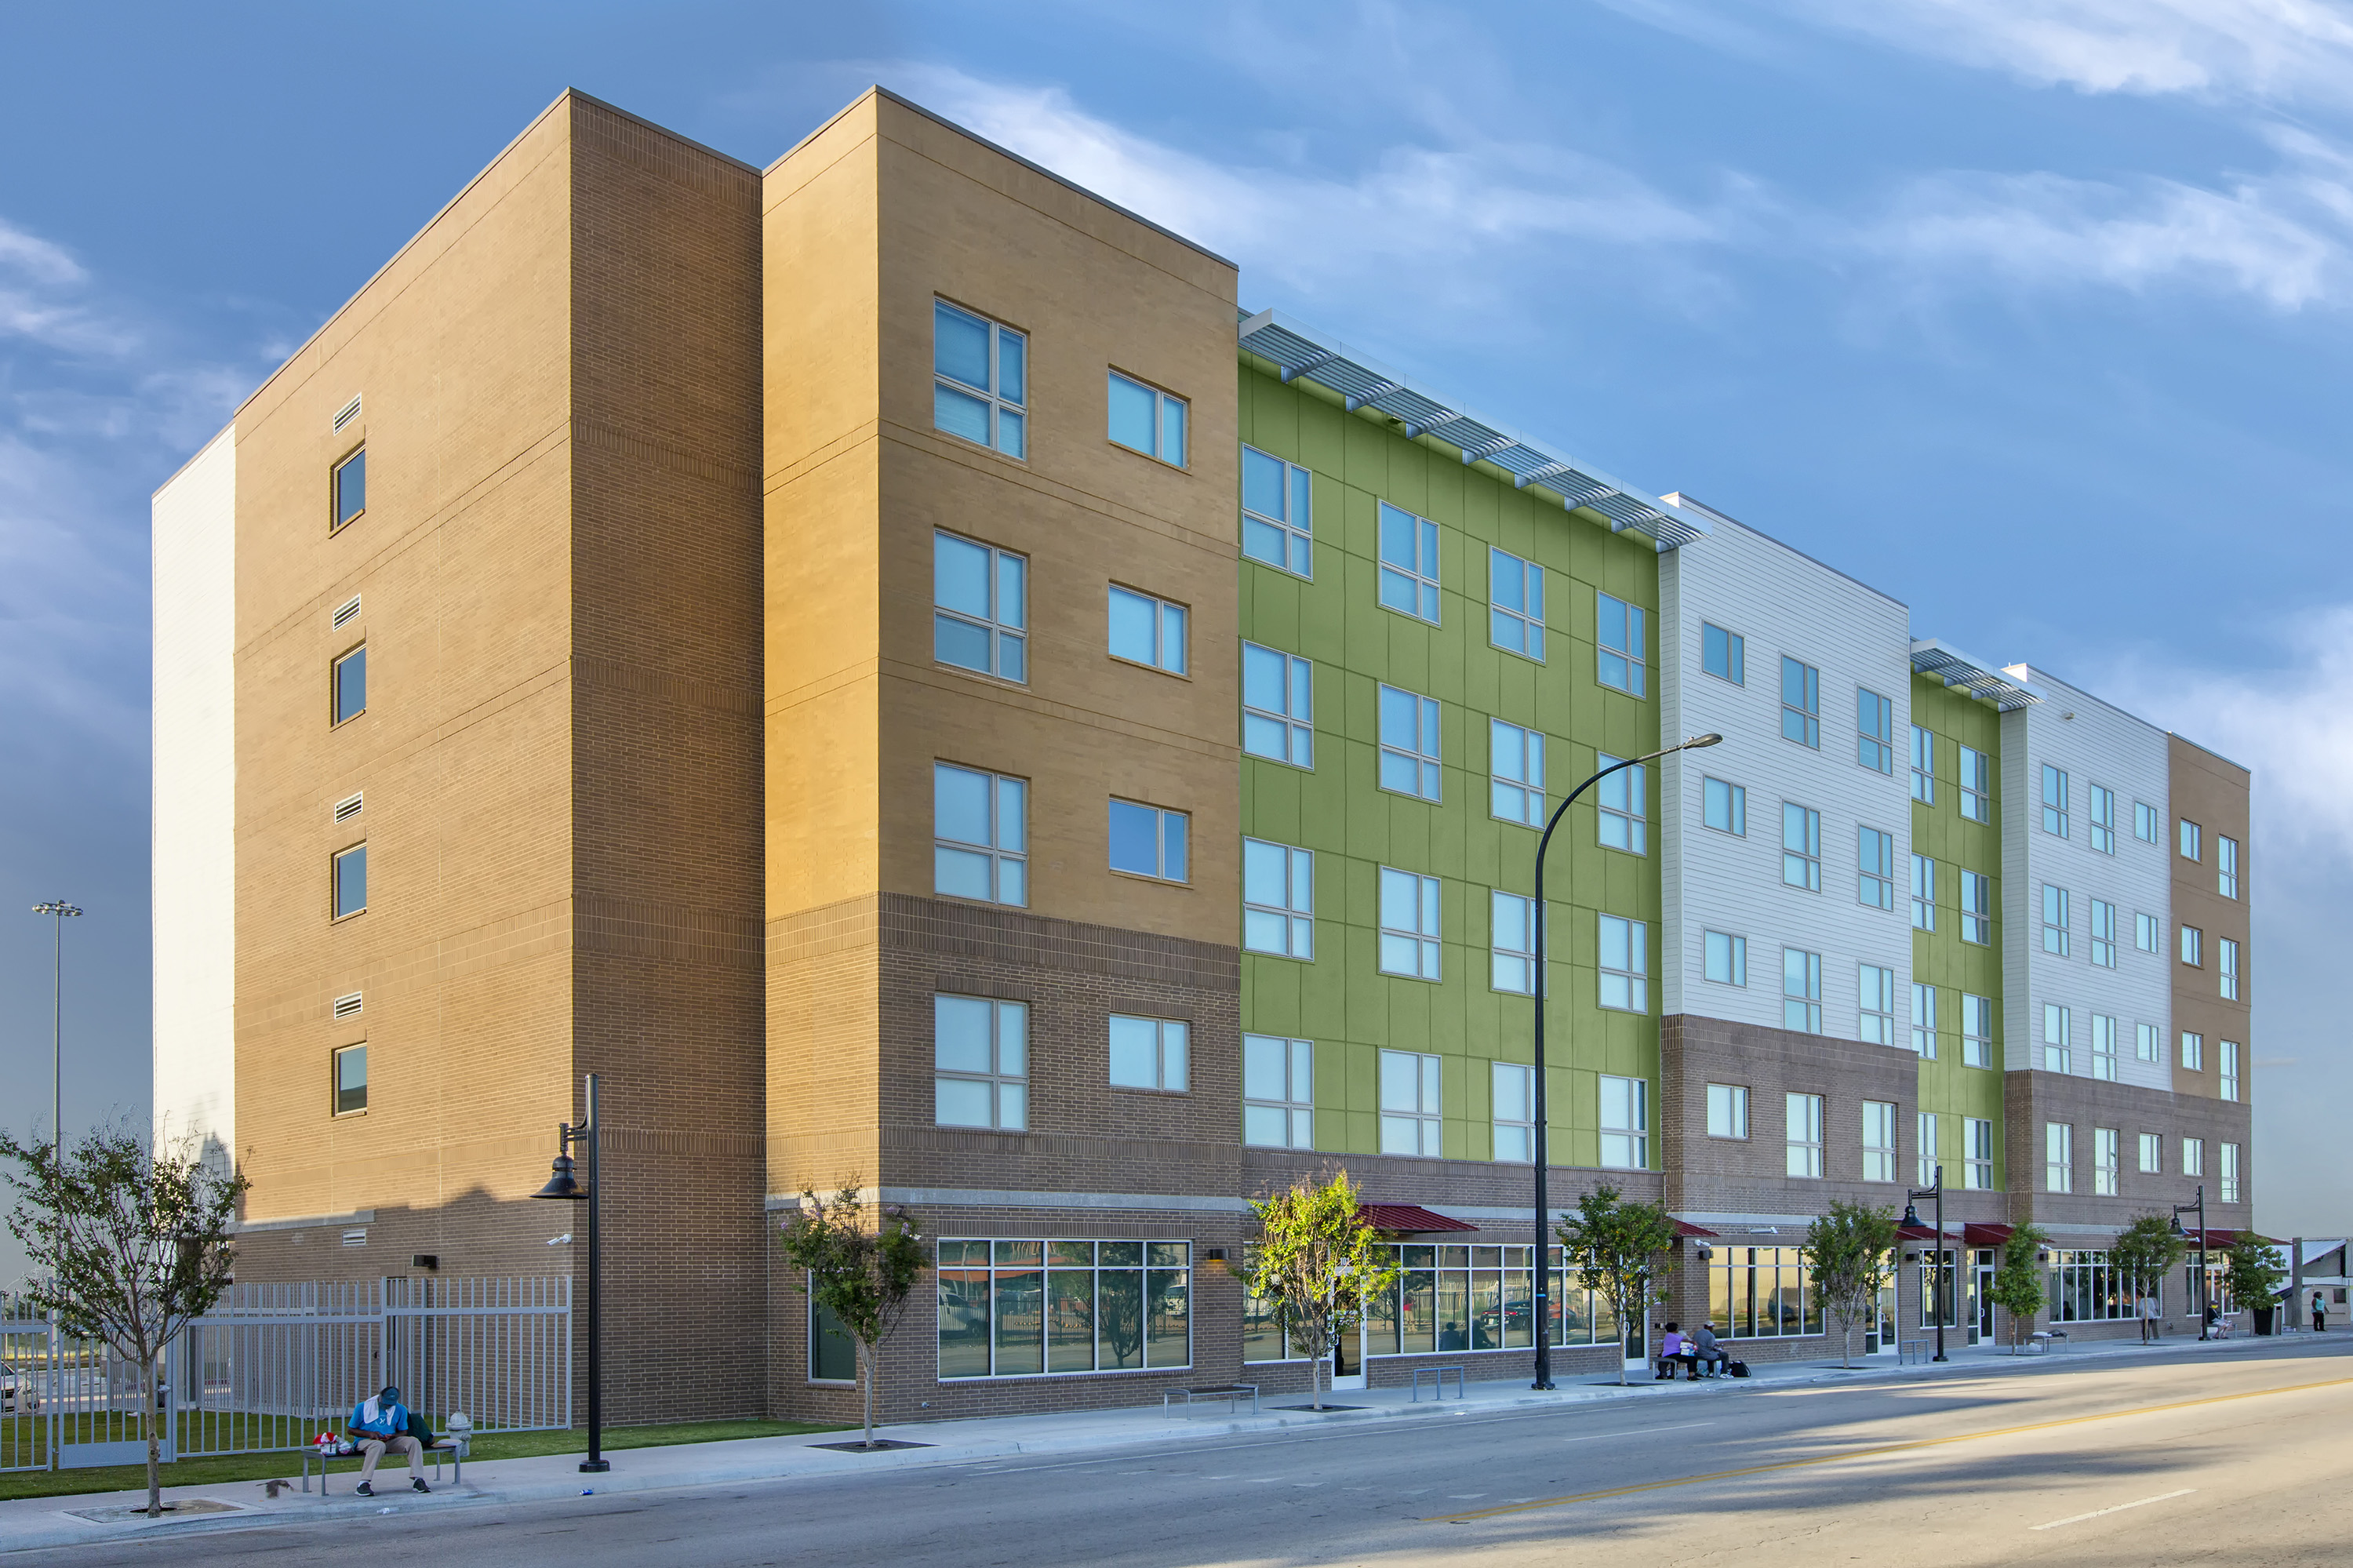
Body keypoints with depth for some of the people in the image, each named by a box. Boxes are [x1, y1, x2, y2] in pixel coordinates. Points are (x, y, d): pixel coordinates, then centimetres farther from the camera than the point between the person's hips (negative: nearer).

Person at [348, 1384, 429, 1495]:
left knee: (414, 1442, -21)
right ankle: (364, 1483, -42)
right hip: (365, 1441, -4)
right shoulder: (362, 1407, -2)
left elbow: (404, 1432, 12)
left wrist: (392, 1436, -12)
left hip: (390, 1441, 4)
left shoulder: (400, 1410, 6)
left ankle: (417, 1480, -27)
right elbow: (351, 1430, 1)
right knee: (379, 1445, -40)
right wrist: (369, 1434, -16)